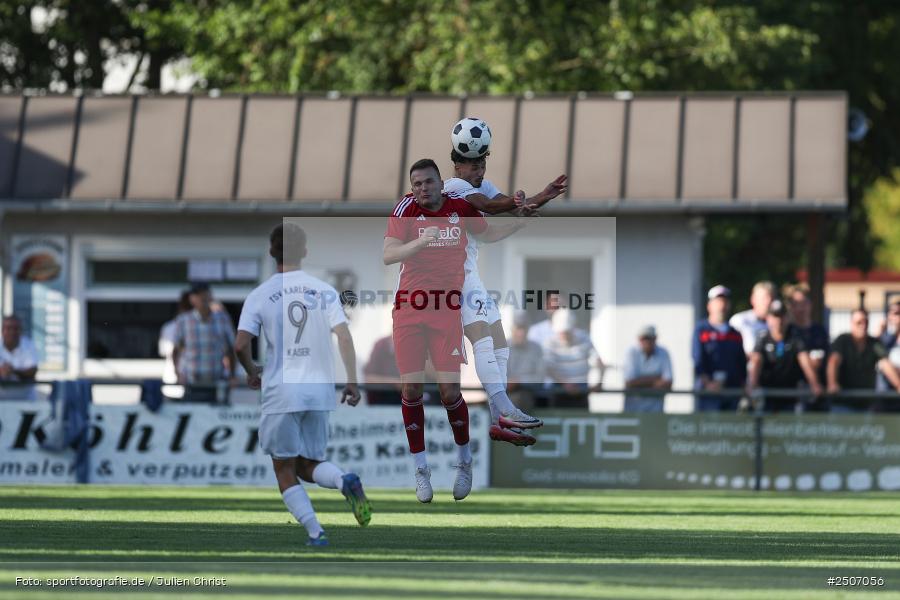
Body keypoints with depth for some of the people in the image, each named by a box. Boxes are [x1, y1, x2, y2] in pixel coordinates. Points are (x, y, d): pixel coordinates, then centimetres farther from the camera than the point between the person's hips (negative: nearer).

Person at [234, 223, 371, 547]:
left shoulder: (260, 296, -2)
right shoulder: (324, 291, 4)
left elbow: (240, 345, -8)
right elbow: (344, 337, -5)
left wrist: (252, 372, 12)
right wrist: (352, 381, 0)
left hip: (280, 390, -3)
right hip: (319, 390, 3)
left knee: (284, 469, 8)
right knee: (308, 465, 15)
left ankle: (315, 532, -7)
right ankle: (345, 480, -18)